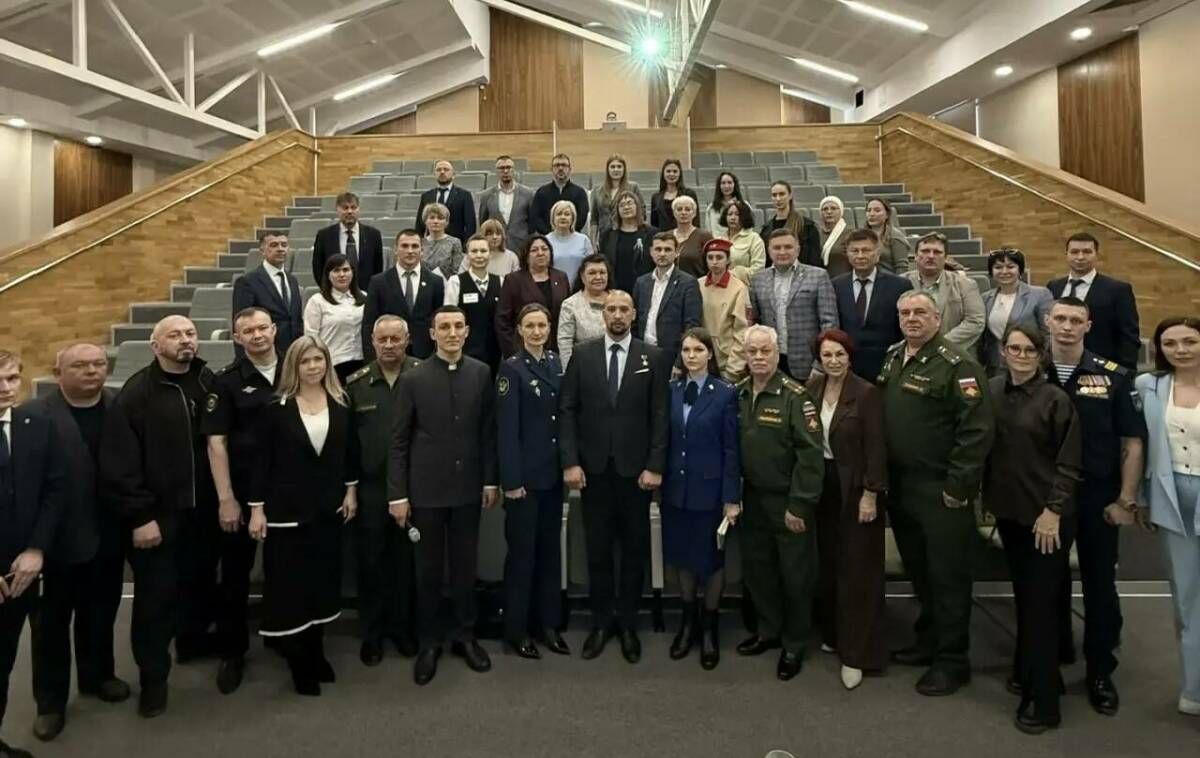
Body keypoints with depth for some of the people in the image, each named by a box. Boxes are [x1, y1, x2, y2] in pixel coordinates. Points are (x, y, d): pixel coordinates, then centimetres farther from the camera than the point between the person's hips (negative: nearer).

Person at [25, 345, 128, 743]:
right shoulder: (33, 415, -12)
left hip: (107, 535, 3)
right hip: (57, 539, -3)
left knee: (100, 615, 20)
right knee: (51, 622, 13)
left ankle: (97, 676, 41)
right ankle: (51, 701, 29)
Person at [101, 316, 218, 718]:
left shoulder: (210, 383, 1)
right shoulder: (136, 393, -11)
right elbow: (119, 463, -13)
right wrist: (139, 516, -14)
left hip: (202, 509, 4)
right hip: (157, 514, -4)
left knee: (199, 580, 18)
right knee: (155, 594, 5)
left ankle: (194, 640, 42)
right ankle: (153, 674, 21)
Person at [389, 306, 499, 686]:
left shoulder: (481, 374, -1)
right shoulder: (413, 379, -5)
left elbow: (488, 431, 3)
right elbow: (399, 441, -3)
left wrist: (491, 480, 2)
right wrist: (397, 494, -5)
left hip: (468, 487, 2)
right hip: (426, 489, -1)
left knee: (465, 566, 12)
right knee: (428, 569, 9)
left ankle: (464, 635, 28)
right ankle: (428, 642, 24)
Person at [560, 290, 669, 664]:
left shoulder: (652, 357, 1)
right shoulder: (582, 354, 3)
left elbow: (659, 416, -2)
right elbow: (567, 410, 0)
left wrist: (655, 466, -8)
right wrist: (570, 462, -7)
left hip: (635, 468, 0)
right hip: (594, 468, 1)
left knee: (635, 549, 9)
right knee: (598, 548, 9)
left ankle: (628, 623, 24)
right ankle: (601, 621, 24)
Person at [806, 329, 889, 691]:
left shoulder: (867, 393, -12)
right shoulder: (811, 389, 3)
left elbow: (875, 447, -13)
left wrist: (870, 495, -15)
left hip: (855, 488, -5)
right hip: (821, 485, 5)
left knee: (856, 570, 1)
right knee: (828, 563, 15)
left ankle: (856, 653, 9)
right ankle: (833, 634, 32)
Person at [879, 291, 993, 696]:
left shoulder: (956, 365, -14)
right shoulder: (892, 359, 10)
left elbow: (977, 430, -19)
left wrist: (958, 487, -19)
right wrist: (883, 478, 12)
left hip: (941, 491, -7)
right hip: (900, 487, 7)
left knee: (948, 575, 4)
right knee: (918, 570, 19)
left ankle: (952, 660, 18)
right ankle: (929, 639, 36)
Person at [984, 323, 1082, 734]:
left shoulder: (1056, 399, -11)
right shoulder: (992, 390, 1)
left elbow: (1069, 464, -11)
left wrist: (1052, 510, -15)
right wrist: (985, 494, 4)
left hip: (1046, 515, -5)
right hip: (1008, 509, 5)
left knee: (1041, 603, 0)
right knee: (1022, 596, 17)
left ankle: (1043, 700, 11)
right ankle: (1027, 671, 34)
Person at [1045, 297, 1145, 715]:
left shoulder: (1113, 376, -5)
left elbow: (1133, 442, -2)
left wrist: (1126, 500, -6)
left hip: (1097, 497, -1)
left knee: (1100, 585, 7)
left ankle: (1101, 673, 23)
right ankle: (1052, 661, 33)